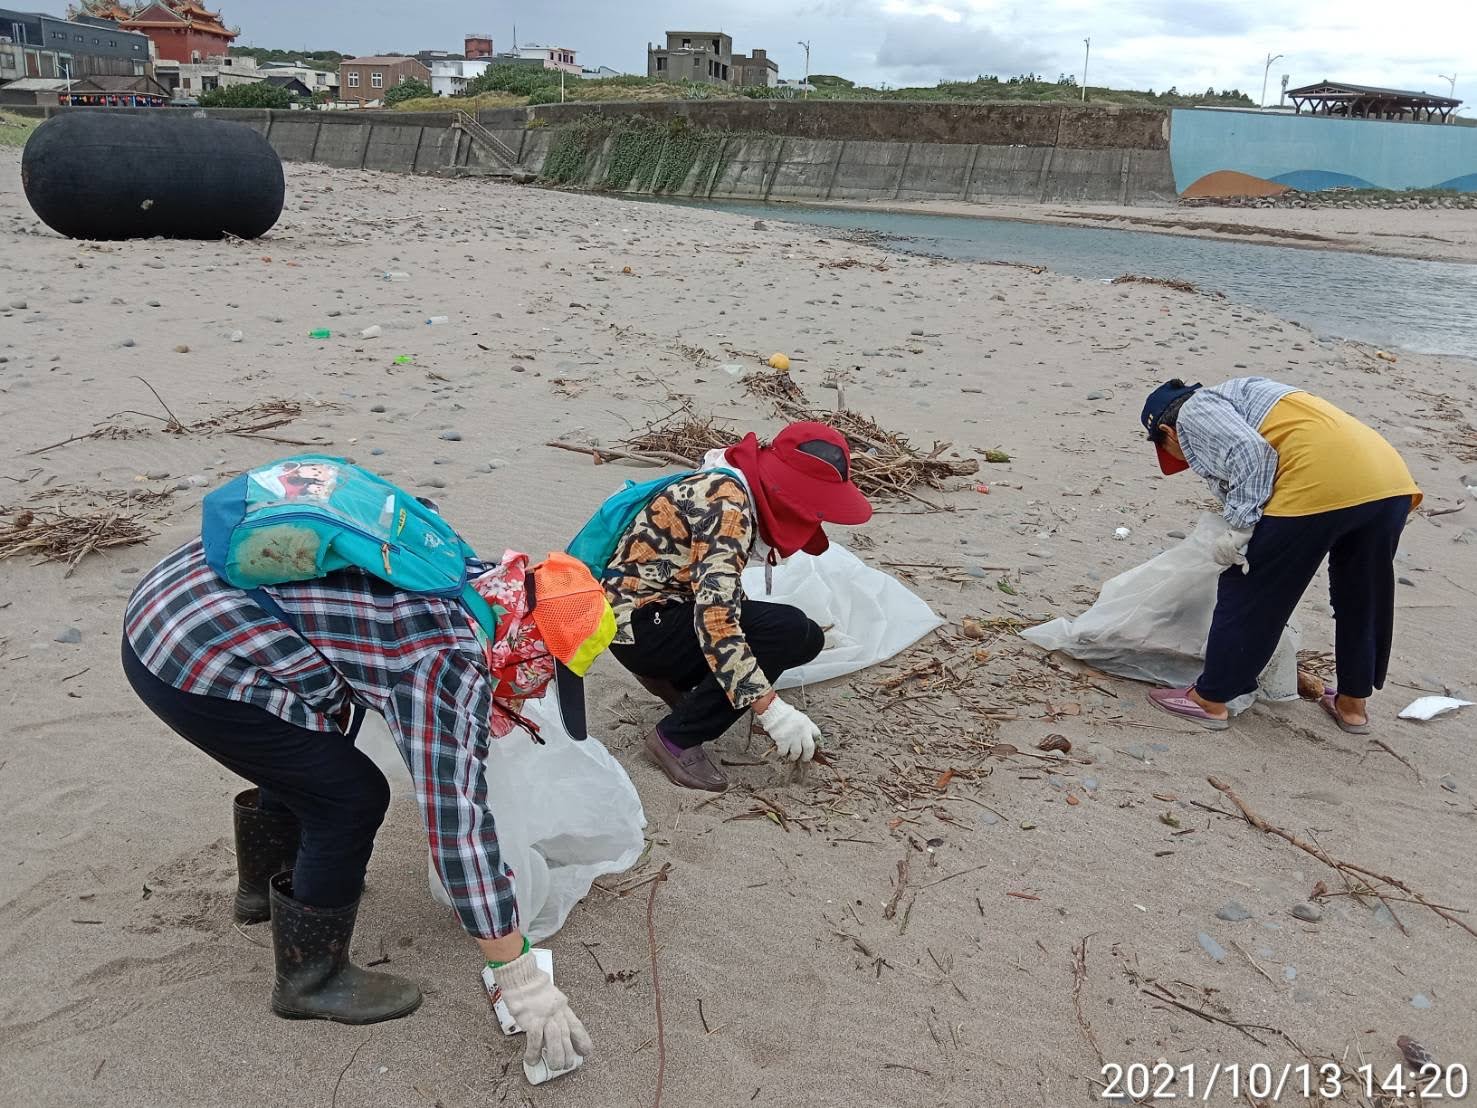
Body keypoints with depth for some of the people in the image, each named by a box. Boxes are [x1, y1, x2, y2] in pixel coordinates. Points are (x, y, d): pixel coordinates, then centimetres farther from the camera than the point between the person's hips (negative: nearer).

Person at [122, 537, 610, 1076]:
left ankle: (265, 882, 50)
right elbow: (457, 819, -19)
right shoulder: (450, 658, -19)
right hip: (195, 658, -10)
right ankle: (310, 978, 18)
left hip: (174, 601, 10)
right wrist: (521, 976, -12)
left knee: (307, 752, 26)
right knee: (351, 798, -2)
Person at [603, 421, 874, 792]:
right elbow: (715, 616, -32)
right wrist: (770, 709, -31)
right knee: (787, 631, -24)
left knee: (806, 637, 4)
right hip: (639, 622, -9)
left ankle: (669, 675, 13)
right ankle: (677, 738, -12)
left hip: (669, 608, 9)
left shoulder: (735, 490, 6)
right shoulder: (727, 503, -23)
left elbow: (721, 594, 16)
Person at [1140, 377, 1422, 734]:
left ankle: (1210, 699, 17)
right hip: (1390, 479, 9)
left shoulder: (1194, 411, 9)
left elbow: (1249, 452, -10)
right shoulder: (1236, 396, 35)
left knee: (1248, 593, 7)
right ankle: (1353, 704, 38)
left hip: (1319, 483, -9)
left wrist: (1240, 529, -8)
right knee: (1362, 599, 23)